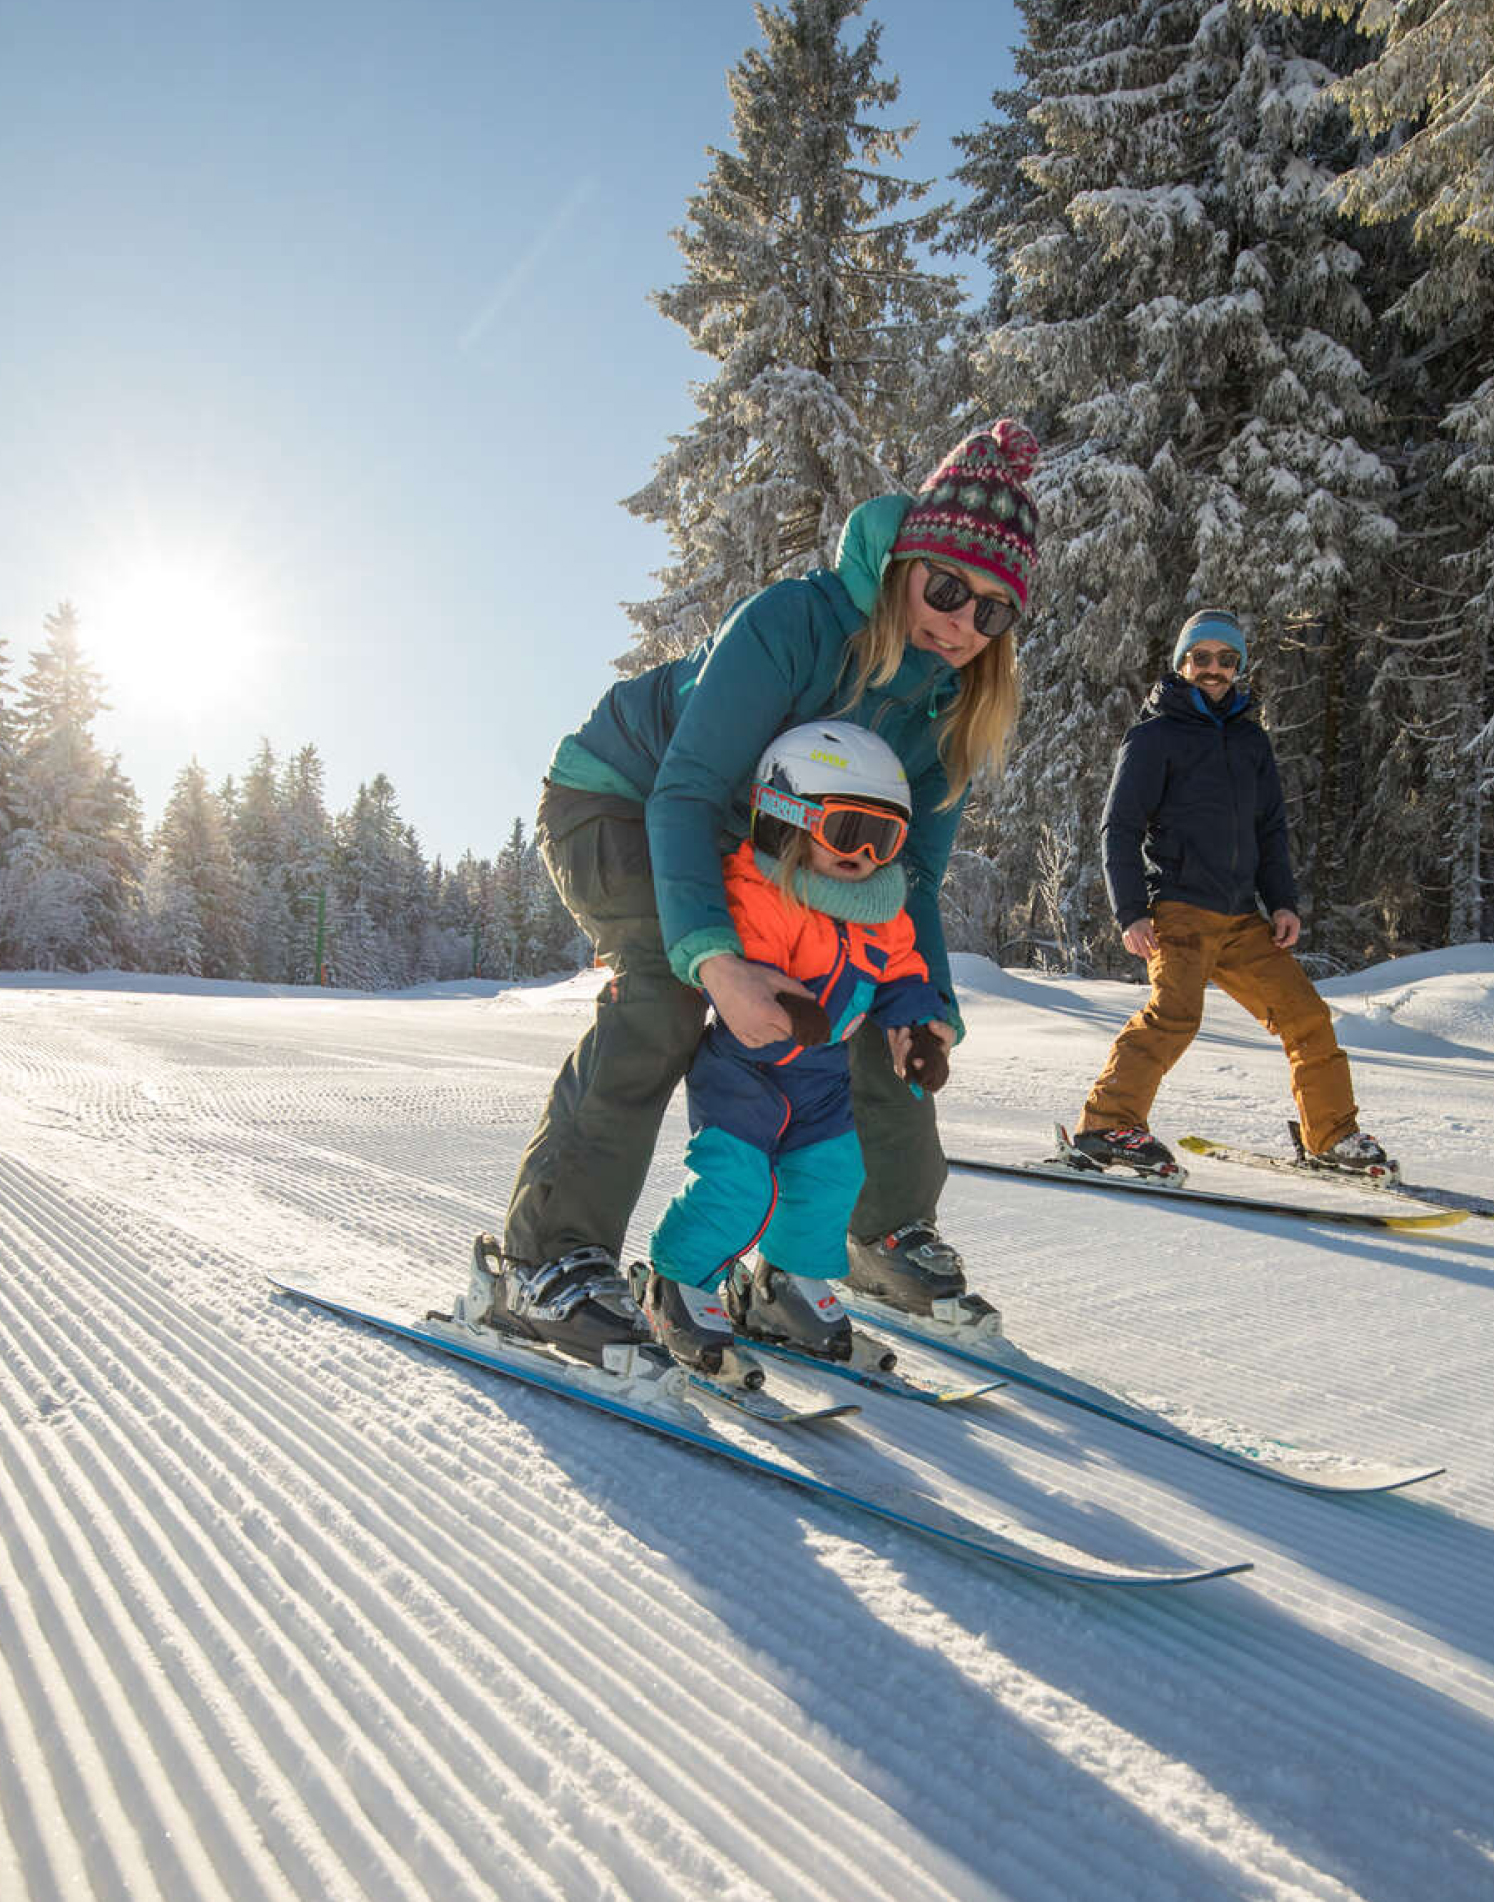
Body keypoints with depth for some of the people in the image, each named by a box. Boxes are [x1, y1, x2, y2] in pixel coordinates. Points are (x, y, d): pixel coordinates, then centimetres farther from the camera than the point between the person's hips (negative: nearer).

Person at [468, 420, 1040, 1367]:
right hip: (622, 801, -6)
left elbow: (909, 876, -8)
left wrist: (929, 1011, -23)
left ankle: (892, 1229, 14)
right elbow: (687, 792, -37)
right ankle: (543, 1257, -24)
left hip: (759, 851, 7)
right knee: (666, 983, -31)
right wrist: (715, 956, -51)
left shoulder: (955, 705, -12)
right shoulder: (793, 622, -32)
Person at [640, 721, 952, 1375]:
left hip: (819, 1074, 7)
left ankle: (789, 1282, 24)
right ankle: (677, 1286, 5)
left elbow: (902, 974, 11)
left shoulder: (881, 911, 2)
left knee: (832, 1168, 2)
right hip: (738, 1062, -7)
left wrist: (919, 1030, -4)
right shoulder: (755, 893, -24)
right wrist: (776, 1005, -49)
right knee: (734, 1175, -17)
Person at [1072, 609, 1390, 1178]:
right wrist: (1131, 913, -13)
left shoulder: (1251, 740, 20)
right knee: (1175, 1013, -27)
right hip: (1178, 908, -6)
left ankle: (1334, 1134, 20)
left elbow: (1271, 829, 23)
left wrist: (1282, 902, 10)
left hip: (1241, 917, 6)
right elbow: (1119, 829, -3)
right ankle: (1108, 1122, -22)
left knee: (1305, 1014, 6)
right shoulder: (1154, 736, 2)